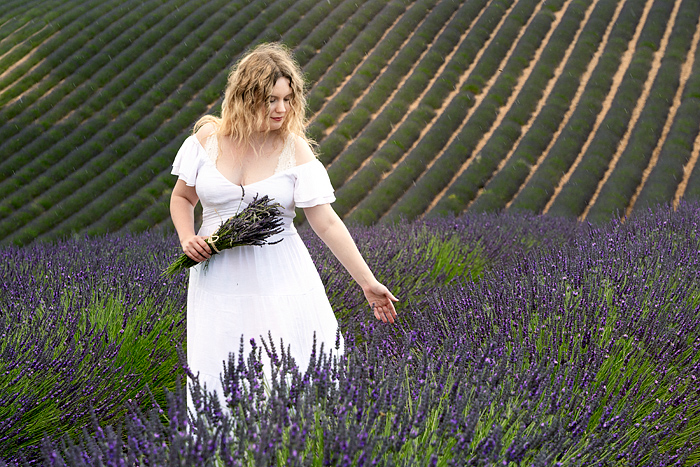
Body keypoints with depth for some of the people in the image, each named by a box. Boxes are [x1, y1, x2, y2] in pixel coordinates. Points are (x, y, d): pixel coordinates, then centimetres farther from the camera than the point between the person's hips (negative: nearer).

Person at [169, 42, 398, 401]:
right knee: (220, 384, 4)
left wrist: (368, 283, -8)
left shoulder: (294, 150, -5)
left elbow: (327, 223, -6)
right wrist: (187, 239, -5)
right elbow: (181, 198, 14)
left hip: (279, 281, -1)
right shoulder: (209, 138, -1)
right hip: (220, 282, 1)